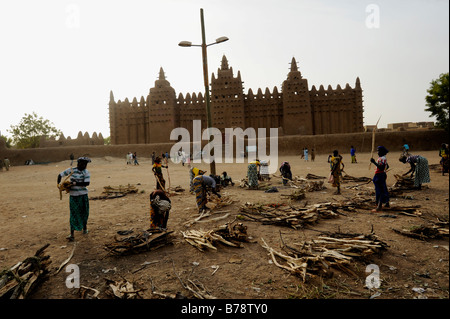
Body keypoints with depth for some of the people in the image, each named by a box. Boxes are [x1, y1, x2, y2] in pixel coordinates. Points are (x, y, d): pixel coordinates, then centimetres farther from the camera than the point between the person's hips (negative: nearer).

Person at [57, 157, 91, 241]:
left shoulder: (86, 172, -5)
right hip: (73, 195, 0)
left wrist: (75, 183, -23)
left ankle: (84, 227, 38)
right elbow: (60, 175, 10)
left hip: (83, 195, 0)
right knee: (73, 214, -4)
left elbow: (87, 183, -18)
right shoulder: (71, 170, 0)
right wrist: (58, 184, -3)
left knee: (84, 212, 11)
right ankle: (72, 235, -3)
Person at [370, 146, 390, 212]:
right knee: (384, 190, 20)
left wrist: (374, 162, -33)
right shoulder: (384, 158, 14)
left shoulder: (382, 159, -18)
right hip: (383, 175, 11)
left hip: (380, 176, -11)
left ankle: (379, 206, -10)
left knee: (379, 190, -10)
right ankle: (387, 203, 33)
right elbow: (387, 166, 23)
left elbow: (381, 168, -29)